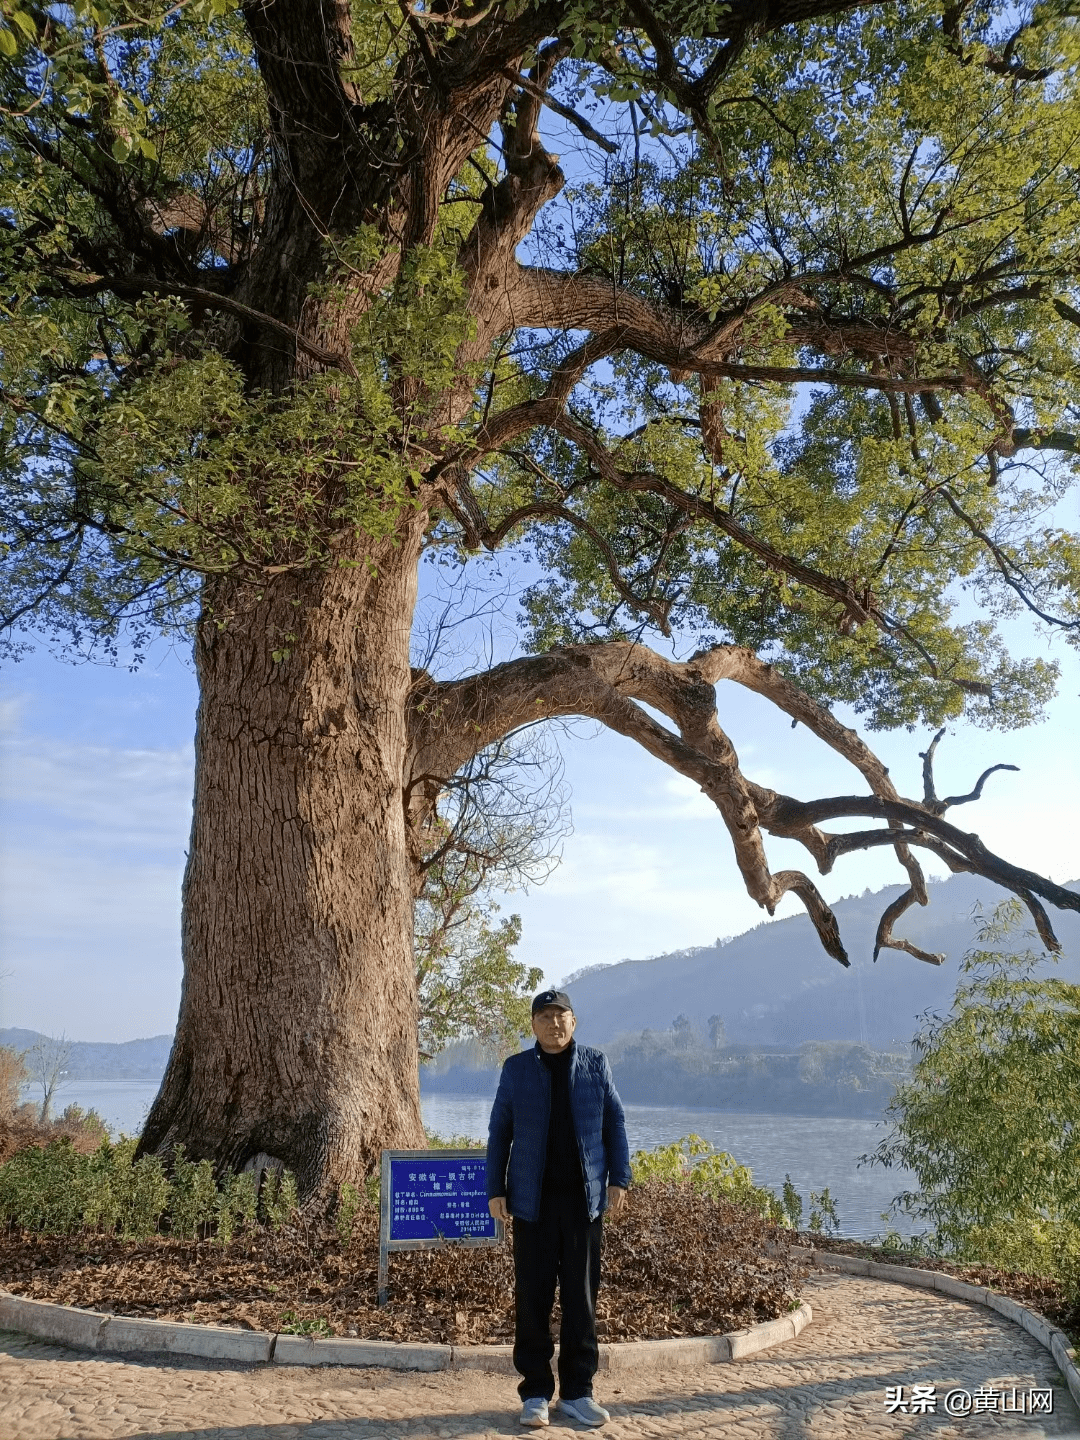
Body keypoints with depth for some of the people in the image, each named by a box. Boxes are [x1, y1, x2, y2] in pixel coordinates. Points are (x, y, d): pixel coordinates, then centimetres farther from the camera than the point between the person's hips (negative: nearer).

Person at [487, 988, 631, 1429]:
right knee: (533, 1297, 5)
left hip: (585, 1197, 1)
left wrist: (618, 1179, -1)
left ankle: (577, 1391, 21)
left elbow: (615, 1123, 6)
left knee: (581, 1297, 8)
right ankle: (535, 1392, 19)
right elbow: (499, 1131, 4)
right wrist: (495, 1189, 0)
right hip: (533, 1198, -1)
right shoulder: (517, 1068, 1)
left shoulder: (595, 1063, 3)